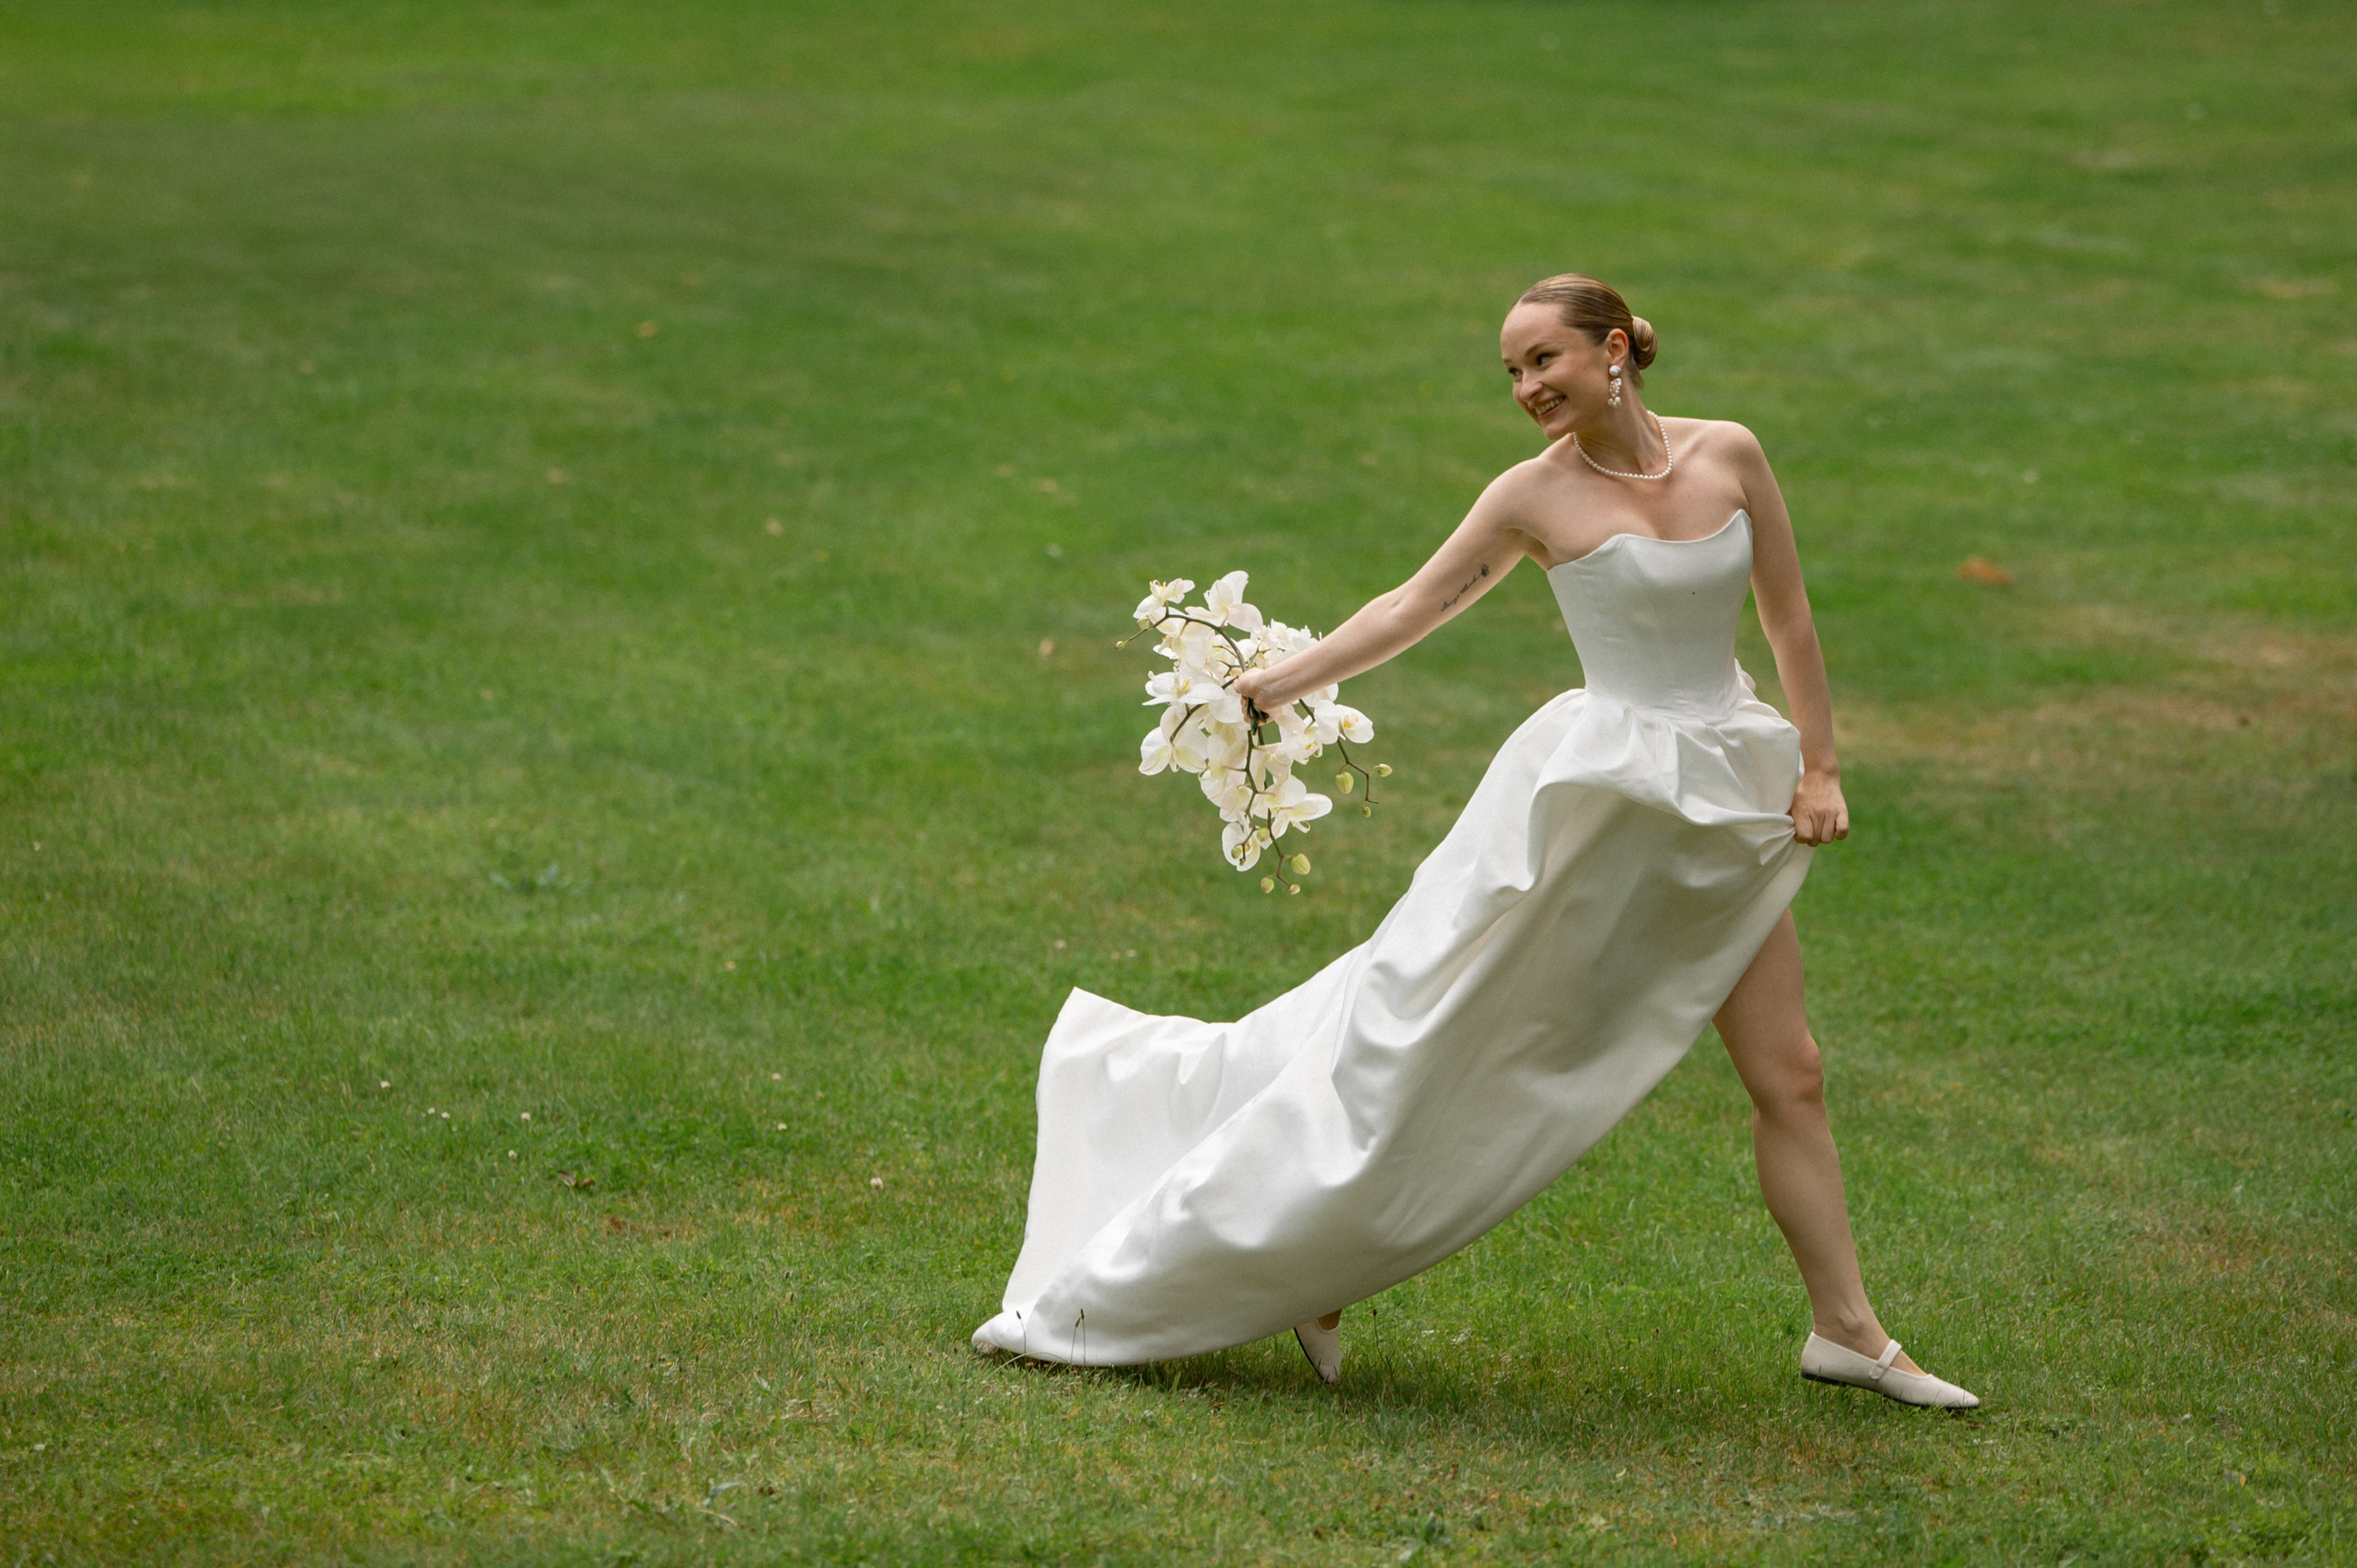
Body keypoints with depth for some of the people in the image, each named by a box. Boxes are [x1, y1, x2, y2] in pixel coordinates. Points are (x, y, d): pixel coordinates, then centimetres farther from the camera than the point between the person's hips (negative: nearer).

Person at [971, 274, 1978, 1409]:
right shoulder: (1536, 496, -5)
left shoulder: (1729, 456, 2)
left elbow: (1790, 620, 7)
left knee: (1789, 1075, 5)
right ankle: (1309, 1263, 10)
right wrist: (1279, 683, -4)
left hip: (1721, 811, 3)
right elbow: (1414, 607, 1)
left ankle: (1847, 1330, 15)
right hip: (1594, 792, -3)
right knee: (1440, 1037, -2)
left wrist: (1818, 768, 4)